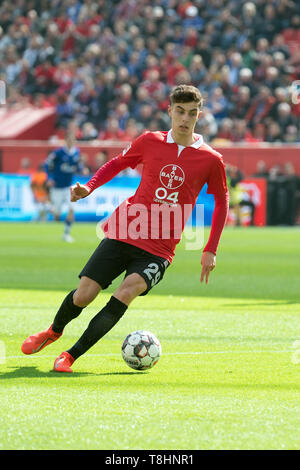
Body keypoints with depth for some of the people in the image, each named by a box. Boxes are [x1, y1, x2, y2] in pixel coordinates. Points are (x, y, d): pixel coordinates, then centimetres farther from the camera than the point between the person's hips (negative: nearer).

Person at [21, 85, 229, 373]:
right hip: (122, 234, 1)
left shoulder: (211, 160, -2)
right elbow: (117, 163, 19)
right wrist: (89, 187, 2)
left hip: (159, 249, -1)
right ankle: (54, 331, 31)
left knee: (128, 290, -28)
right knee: (83, 295, -5)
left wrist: (210, 251, 8)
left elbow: (221, 201, 12)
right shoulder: (150, 141, 2)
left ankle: (72, 355, -19)